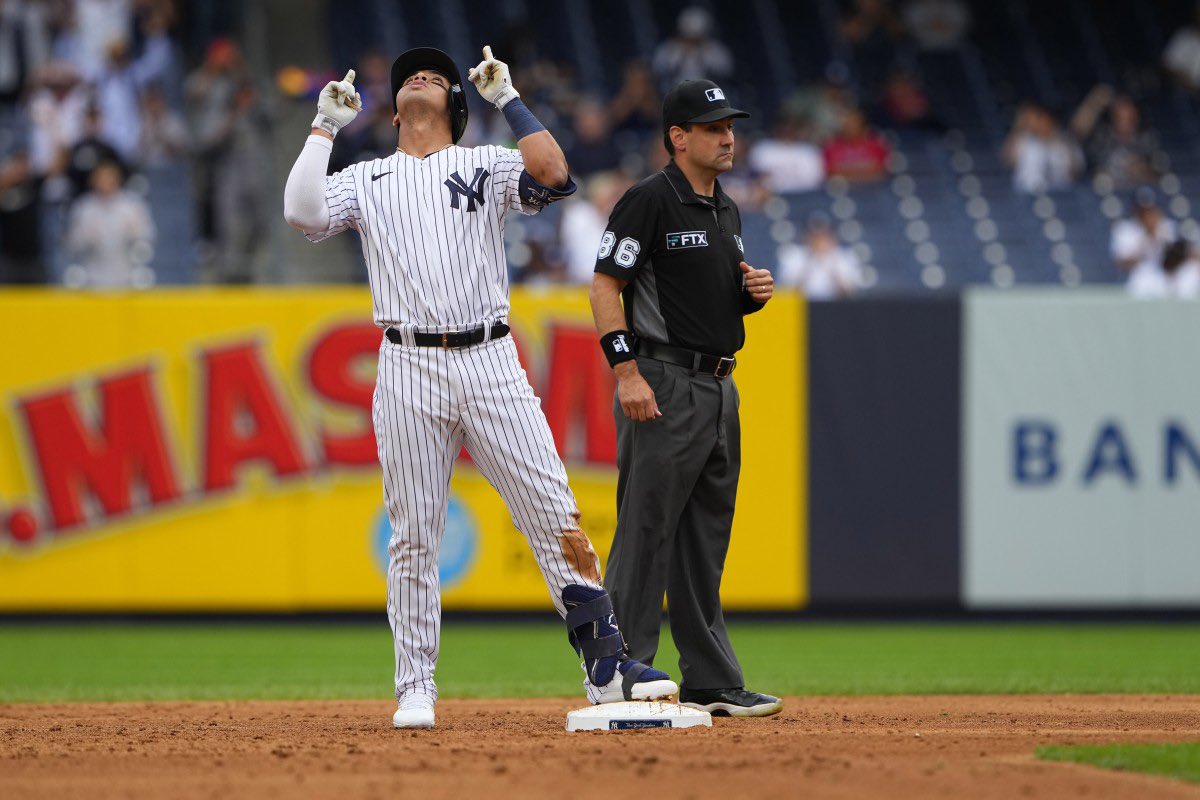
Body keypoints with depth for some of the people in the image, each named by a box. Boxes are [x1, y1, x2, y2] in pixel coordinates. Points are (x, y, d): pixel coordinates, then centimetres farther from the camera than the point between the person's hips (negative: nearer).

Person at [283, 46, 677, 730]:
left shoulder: (487, 166, 12)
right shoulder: (366, 180, 15)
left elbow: (554, 176, -8)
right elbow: (303, 212, -3)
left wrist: (507, 98, -3)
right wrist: (326, 127, 4)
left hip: (491, 363, -1)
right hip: (409, 371, 1)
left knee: (558, 519, -7)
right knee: (414, 537, 1)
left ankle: (607, 666, -5)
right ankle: (416, 690, 9)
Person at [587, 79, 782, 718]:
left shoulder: (726, 212, 18)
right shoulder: (649, 202, -8)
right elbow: (605, 286, -13)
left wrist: (755, 293, 5)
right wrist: (627, 371, -21)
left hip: (719, 388, 9)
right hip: (664, 385, -9)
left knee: (706, 540, 11)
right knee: (645, 532, -8)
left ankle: (711, 682, 14)